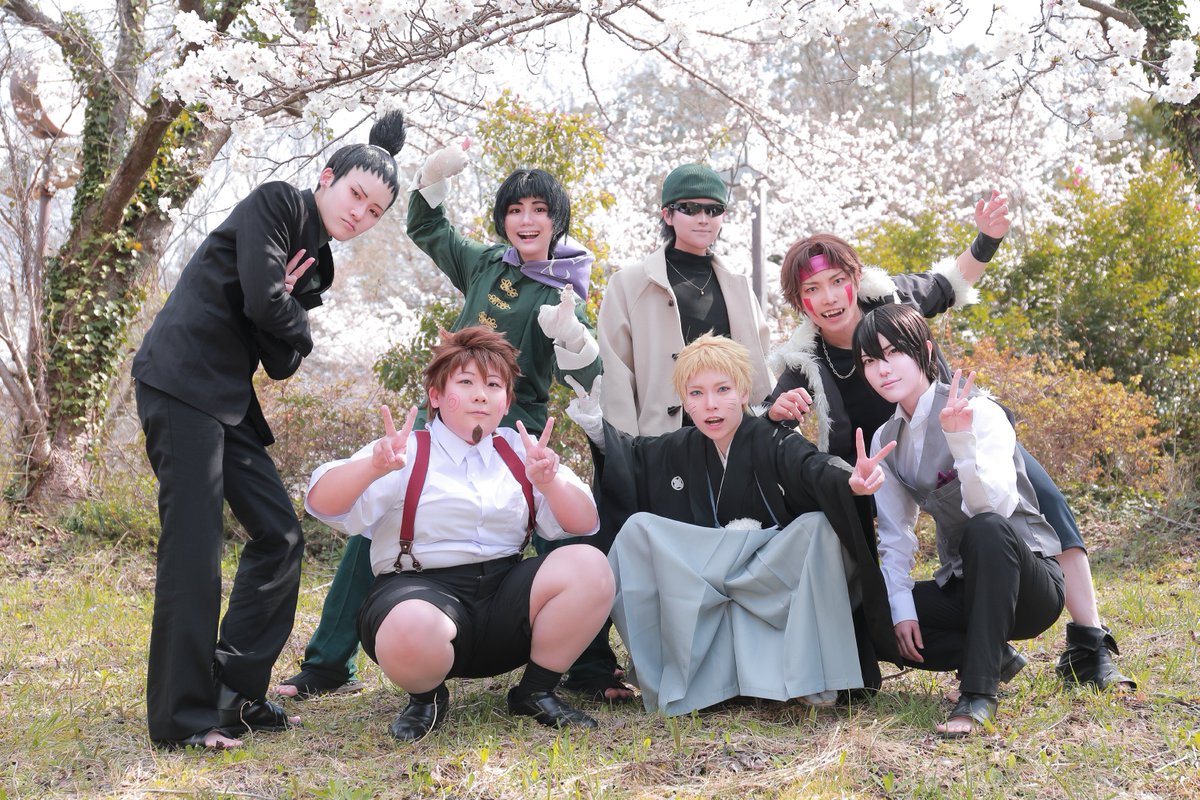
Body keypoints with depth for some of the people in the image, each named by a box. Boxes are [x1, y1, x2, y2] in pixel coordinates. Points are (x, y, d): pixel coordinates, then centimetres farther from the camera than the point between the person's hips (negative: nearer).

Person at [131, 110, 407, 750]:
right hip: (182, 380, -9)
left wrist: (288, 336, -8)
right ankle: (182, 717, -1)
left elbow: (282, 364, 9)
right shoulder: (276, 204, -4)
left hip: (230, 400, 9)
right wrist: (297, 327, 1)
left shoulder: (317, 264, 19)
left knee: (280, 536, 8)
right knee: (194, 548, -9)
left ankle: (234, 691, 16)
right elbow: (261, 300, -17)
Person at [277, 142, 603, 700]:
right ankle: (329, 665, 13)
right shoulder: (487, 264, 10)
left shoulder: (561, 294, -5)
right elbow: (427, 230, 28)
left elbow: (589, 376, -17)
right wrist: (436, 175, 13)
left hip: (510, 436, -5)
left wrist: (568, 332, -37)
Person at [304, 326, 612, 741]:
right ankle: (426, 698, -1)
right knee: (411, 631, -39)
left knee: (589, 567, -21)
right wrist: (373, 467, -30)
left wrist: (550, 481, -14)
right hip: (421, 589, -4)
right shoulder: (406, 453, 2)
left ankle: (535, 692, -1)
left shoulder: (521, 452, 14)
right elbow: (321, 502, -10)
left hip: (505, 591, 4)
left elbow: (585, 524, 6)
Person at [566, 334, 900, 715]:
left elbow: (816, 468, -35)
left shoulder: (775, 444, -14)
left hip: (775, 580, -3)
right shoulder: (679, 450, 0)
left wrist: (849, 480, -58)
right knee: (637, 528, -16)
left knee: (819, 528, -31)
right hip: (702, 583, 4)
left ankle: (816, 678, -19)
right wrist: (596, 427, 1)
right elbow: (632, 453, 20)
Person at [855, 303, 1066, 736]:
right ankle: (993, 654, 0)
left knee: (987, 529, -38)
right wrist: (901, 609, -10)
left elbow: (993, 508, -31)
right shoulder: (886, 440, 3)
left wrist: (961, 438, -44)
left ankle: (978, 693, -30)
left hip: (1029, 582, -6)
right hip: (963, 585, 6)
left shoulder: (979, 412, -16)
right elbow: (895, 537, 2)